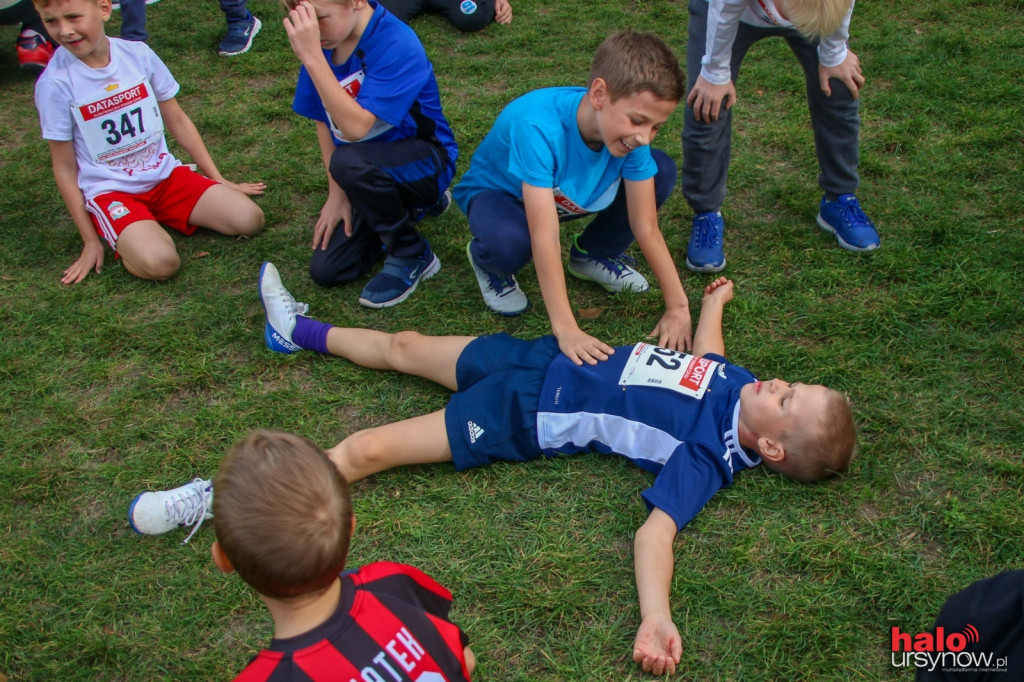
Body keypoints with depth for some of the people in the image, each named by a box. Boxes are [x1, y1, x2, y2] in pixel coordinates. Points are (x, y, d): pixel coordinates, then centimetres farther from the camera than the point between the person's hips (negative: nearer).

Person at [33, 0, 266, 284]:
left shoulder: (138, 53, -4)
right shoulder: (54, 83, -12)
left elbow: (177, 120, 8)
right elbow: (65, 168, -5)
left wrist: (219, 180, 10)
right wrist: (91, 240, -4)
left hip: (165, 174, 4)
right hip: (110, 191, -4)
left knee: (249, 219, -14)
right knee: (160, 262, -32)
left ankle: (158, 220, 8)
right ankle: (128, 240, 3)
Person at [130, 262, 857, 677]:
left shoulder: (705, 455, -23)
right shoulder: (739, 383, -2)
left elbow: (656, 529, -34)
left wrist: (655, 616, -51)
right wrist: (714, 301, 34)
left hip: (522, 418, -8)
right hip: (540, 360, 8)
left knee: (364, 451, -12)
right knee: (406, 345, 20)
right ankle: (300, 329, 45)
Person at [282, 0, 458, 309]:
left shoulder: (397, 46, -27)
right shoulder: (323, 43, -7)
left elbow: (355, 127, -35)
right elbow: (323, 120, 4)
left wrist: (312, 57, -40)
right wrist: (337, 194, -1)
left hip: (425, 160, -7)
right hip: (374, 173, 7)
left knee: (349, 162, -38)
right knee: (325, 270, -3)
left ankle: (413, 254, -12)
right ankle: (408, 206, 19)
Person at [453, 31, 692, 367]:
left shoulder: (628, 129, -26)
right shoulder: (538, 126, -42)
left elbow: (645, 226, -20)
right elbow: (545, 236, -45)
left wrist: (678, 307, -23)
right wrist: (566, 330, -47)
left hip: (564, 193, 5)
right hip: (497, 191, -5)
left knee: (662, 171, -14)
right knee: (509, 242, -40)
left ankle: (594, 253, 10)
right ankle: (487, 261, -1)